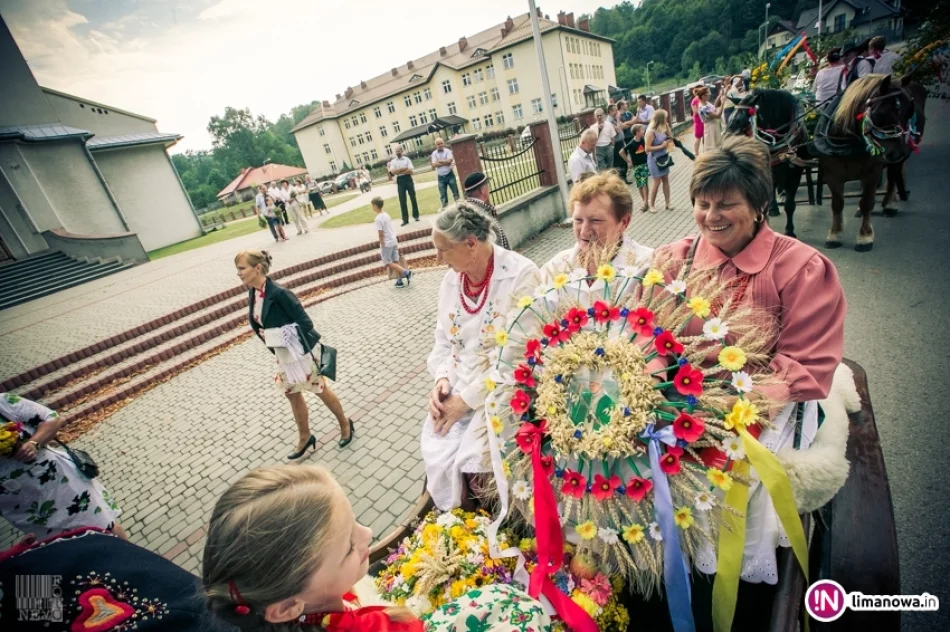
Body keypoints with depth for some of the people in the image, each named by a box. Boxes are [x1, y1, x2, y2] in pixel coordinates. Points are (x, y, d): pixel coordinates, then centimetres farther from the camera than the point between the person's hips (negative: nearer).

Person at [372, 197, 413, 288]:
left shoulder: (378, 219, -17)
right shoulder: (386, 215, 8)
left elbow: (381, 234, -18)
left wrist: (382, 248, -12)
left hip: (387, 244, -8)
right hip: (393, 241, 8)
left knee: (387, 263, 2)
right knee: (395, 261, 11)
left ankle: (406, 272, -9)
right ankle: (399, 281, 13)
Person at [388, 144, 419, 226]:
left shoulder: (407, 159, 3)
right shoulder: (393, 161, 5)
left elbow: (410, 171, -9)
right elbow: (393, 172, -12)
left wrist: (398, 171, -10)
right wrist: (404, 168, -13)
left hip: (408, 179, 0)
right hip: (400, 181, 1)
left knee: (413, 197, 6)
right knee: (402, 200, 1)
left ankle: (416, 215, 20)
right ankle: (405, 219, 5)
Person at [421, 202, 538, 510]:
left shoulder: (521, 274, -15)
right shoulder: (452, 279, 6)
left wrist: (468, 399, -17)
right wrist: (442, 378, -5)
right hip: (456, 389, 6)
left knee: (472, 460, -18)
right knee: (436, 456, -11)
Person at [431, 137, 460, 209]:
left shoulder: (448, 151, -2)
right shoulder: (434, 153, 1)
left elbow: (449, 160, -17)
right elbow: (434, 165, -10)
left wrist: (439, 161, -8)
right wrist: (445, 162, -13)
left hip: (449, 174, -1)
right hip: (440, 176, 2)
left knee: (455, 190, 3)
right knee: (442, 194, 5)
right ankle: (444, 207, 13)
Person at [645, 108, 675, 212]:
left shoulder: (662, 129, 3)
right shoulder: (651, 132, -18)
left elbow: (670, 138, 14)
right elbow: (647, 149, -22)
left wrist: (667, 127, 2)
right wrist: (661, 146, -21)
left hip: (664, 157, 7)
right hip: (655, 159, -7)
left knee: (666, 180, 9)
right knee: (657, 182, -2)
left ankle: (668, 203, 16)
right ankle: (651, 205, 11)